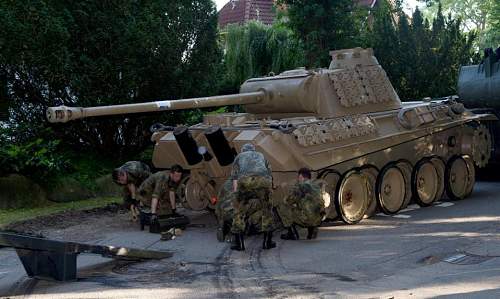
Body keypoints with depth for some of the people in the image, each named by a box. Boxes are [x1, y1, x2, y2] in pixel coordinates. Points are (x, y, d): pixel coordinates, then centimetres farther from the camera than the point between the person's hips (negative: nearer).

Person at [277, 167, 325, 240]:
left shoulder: (298, 185, -2)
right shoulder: (316, 186, 21)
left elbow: (287, 201, -1)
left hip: (306, 218, -7)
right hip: (317, 219, 8)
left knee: (281, 206, 8)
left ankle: (292, 233, 6)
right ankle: (312, 229, 16)